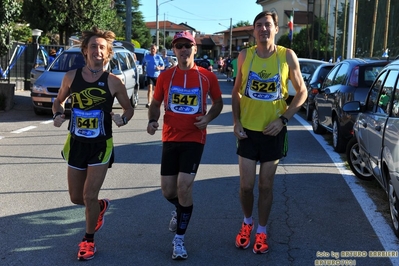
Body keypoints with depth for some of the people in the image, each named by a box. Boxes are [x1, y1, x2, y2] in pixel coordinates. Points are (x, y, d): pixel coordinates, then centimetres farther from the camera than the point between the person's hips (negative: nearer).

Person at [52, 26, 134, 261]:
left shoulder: (113, 82, -9)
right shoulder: (72, 77, -2)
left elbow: (129, 108, 3)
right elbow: (59, 100, 14)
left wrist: (123, 118, -19)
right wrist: (58, 114, -7)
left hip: (101, 145, -3)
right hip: (76, 143, 3)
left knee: (89, 195, -5)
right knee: (76, 197, 11)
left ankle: (89, 240, 18)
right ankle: (101, 206, 45)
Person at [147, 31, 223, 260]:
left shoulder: (207, 76, -3)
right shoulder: (165, 76, 1)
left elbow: (218, 102, 11)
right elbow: (156, 104, 12)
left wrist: (208, 117, -9)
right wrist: (152, 121, -8)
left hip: (195, 139, -2)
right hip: (170, 138, 3)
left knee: (184, 185, -13)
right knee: (168, 190, 5)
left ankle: (179, 240, 4)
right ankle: (180, 210, 44)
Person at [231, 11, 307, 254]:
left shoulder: (287, 56, -7)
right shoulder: (245, 56, -2)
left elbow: (302, 91, -1)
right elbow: (237, 91, 8)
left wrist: (283, 119, -11)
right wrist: (236, 121, -2)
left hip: (273, 131, -1)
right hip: (248, 130, 1)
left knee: (266, 185, 9)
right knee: (246, 185, 4)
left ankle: (262, 231, 26)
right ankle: (247, 223, 31)